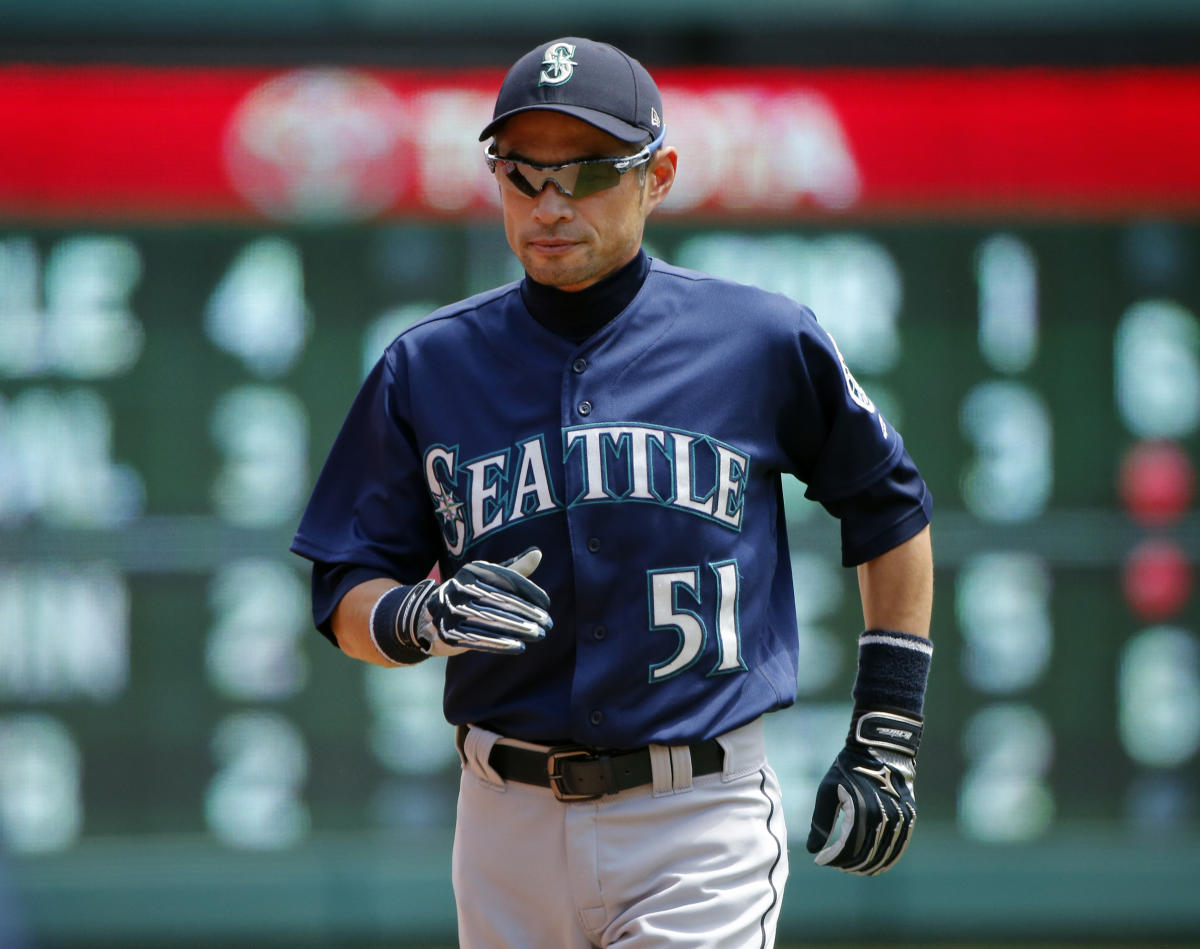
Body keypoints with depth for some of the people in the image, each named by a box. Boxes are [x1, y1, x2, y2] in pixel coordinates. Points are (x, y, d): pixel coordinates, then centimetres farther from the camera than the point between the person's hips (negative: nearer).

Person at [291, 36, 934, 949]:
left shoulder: (768, 342, -1)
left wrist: (884, 747, 8)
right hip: (510, 826, 3)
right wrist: (427, 617, -17)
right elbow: (347, 606, 7)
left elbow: (893, 515, 12)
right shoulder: (428, 366, 5)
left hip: (702, 823, -3)